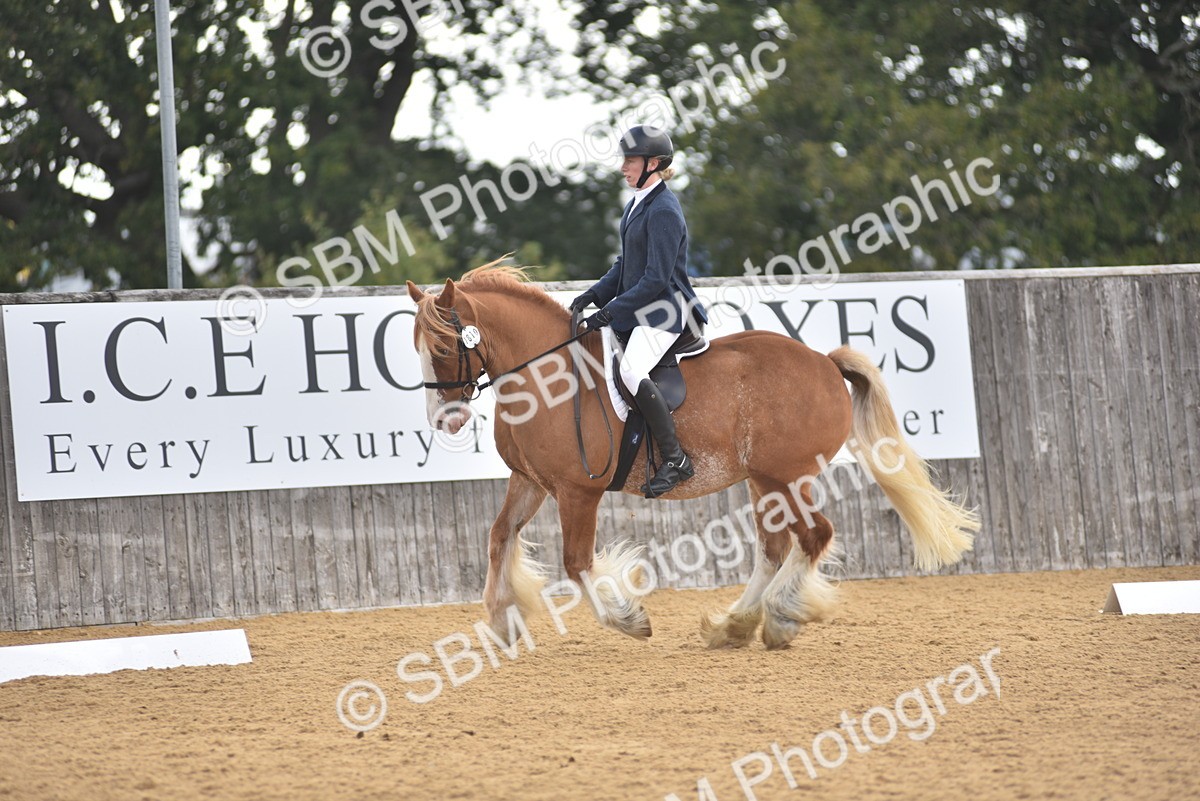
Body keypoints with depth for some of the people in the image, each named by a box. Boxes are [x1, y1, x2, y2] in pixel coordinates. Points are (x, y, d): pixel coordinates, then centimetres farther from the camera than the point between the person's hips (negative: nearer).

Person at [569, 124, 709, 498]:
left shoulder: (664, 211, -17)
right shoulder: (637, 203, 14)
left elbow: (656, 278, -21)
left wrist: (610, 312, -21)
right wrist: (594, 295, 6)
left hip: (664, 310, -11)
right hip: (635, 308, 11)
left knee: (632, 372, -30)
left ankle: (675, 459, -22)